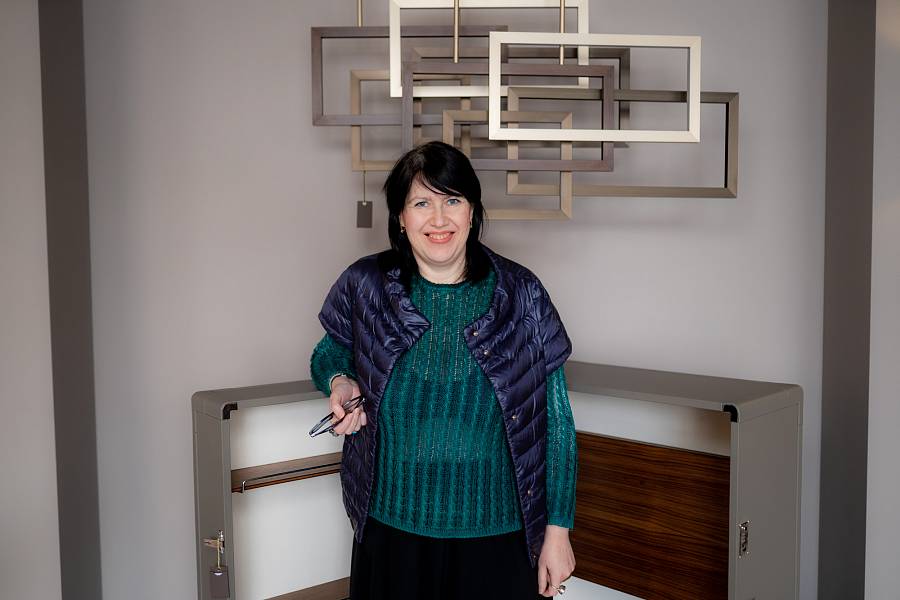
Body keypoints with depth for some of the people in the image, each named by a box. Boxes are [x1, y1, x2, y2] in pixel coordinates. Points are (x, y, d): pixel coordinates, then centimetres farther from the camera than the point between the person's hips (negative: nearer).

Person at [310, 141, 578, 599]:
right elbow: (327, 355, 15)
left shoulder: (520, 295, -8)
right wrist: (339, 382, -9)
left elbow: (556, 422, -4)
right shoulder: (364, 286, -5)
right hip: (391, 531, 1)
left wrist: (559, 529, -4)